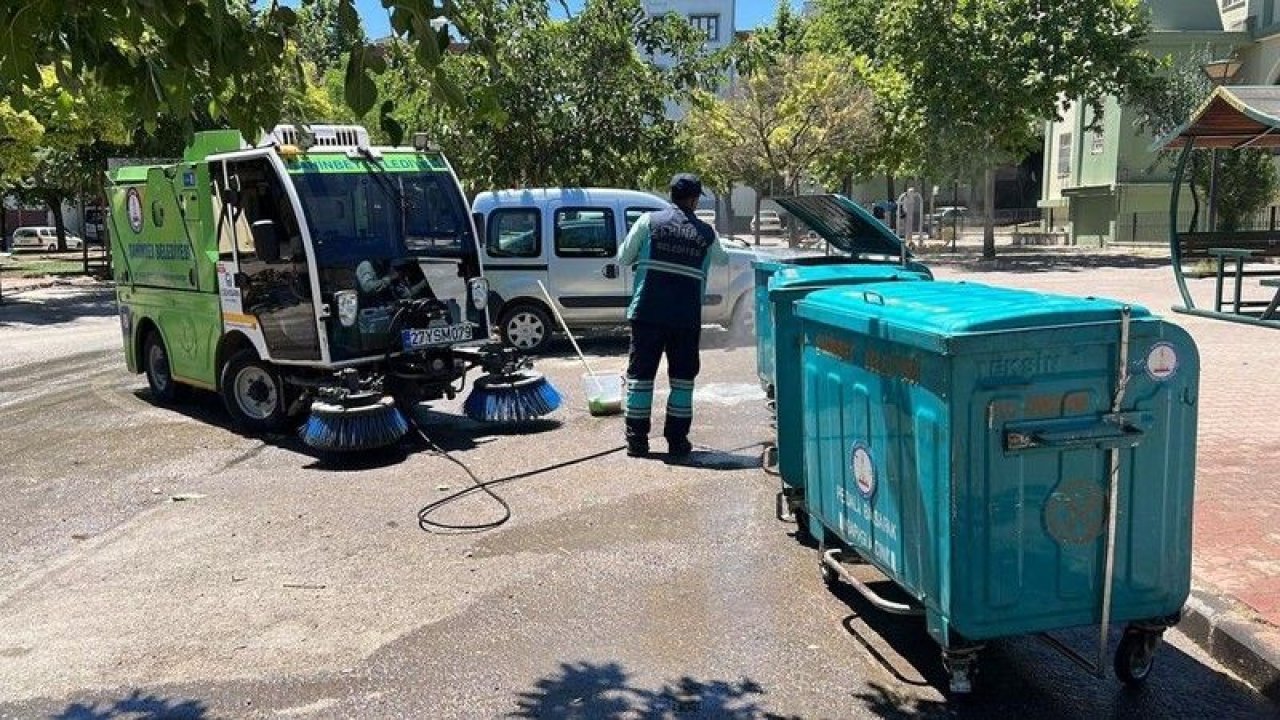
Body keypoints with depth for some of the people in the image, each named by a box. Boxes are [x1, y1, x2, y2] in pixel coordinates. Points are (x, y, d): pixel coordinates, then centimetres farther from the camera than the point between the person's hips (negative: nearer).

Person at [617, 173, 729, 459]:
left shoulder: (649, 221, 2)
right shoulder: (705, 233, 7)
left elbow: (624, 257, 5)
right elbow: (722, 259, 26)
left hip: (647, 312, 0)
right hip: (687, 317, 1)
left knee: (640, 373, 7)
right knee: (682, 376, 11)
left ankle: (637, 440, 9)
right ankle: (677, 440, 13)